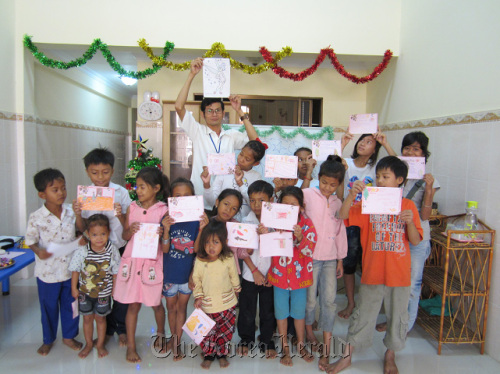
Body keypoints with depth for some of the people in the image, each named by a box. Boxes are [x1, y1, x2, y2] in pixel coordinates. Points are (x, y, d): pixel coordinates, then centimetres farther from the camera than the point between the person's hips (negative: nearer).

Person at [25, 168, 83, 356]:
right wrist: (38, 250, -23)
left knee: (70, 304, 16)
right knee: (49, 307, 16)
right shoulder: (36, 217, -14)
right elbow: (30, 239, -4)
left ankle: (69, 336, 37)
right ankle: (48, 339, 38)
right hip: (47, 271, -2)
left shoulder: (71, 211, -6)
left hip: (70, 268, 3)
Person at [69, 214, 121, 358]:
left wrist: (115, 289, -1)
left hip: (104, 293, -1)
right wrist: (74, 288, 0)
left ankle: (100, 344, 36)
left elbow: (115, 272, -6)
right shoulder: (82, 251, -18)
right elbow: (75, 270, -5)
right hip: (85, 292, 1)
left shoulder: (112, 251, -18)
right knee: (87, 318, 17)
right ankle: (88, 344, 39)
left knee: (100, 318, 15)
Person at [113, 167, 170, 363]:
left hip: (152, 262, -2)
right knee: (133, 305, 10)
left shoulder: (163, 211, -10)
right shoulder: (132, 207, 0)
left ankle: (160, 333, 42)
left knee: (156, 303, 15)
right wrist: (130, 230, -13)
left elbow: (165, 249, -10)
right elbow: (125, 236, 9)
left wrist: (165, 232, -30)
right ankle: (130, 345, 26)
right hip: (132, 260, 2)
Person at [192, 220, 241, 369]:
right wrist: (198, 296, -3)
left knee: (225, 331, 13)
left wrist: (236, 291, 14)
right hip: (207, 305, 0)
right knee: (207, 332, 10)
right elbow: (196, 279, 0)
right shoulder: (200, 260, -12)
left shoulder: (228, 259, -13)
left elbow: (234, 277, 3)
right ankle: (209, 355, 35)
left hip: (227, 304, 0)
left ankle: (222, 354, 36)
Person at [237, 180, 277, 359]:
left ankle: (266, 341, 34)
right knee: (247, 310, 13)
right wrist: (255, 271, -10)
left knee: (268, 311, 13)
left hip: (270, 275, 0)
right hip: (250, 275, 0)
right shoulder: (246, 222, -7)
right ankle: (246, 339, 37)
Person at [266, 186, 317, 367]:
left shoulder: (307, 224, -10)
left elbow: (309, 250, -16)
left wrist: (300, 238, -35)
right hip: (279, 274, 1)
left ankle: (301, 344, 38)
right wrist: (264, 235, -24)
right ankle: (285, 347, 33)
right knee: (281, 311, 13)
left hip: (300, 275, -1)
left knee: (299, 311, 16)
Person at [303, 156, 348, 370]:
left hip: (330, 258, 4)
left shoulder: (337, 202, 9)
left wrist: (340, 259, 12)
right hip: (310, 256, -3)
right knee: (310, 298, 8)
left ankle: (326, 348, 12)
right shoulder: (308, 194, -5)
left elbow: (341, 231, 13)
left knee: (329, 300, 2)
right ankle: (309, 330, 36)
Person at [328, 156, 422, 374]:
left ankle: (390, 356, 37)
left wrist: (410, 222, -19)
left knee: (397, 316, 15)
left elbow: (416, 241, 0)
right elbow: (343, 215, -11)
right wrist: (352, 194, -25)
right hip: (372, 272, 0)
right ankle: (347, 356, 25)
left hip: (399, 273, 1)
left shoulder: (408, 205, 0)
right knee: (363, 314, 10)